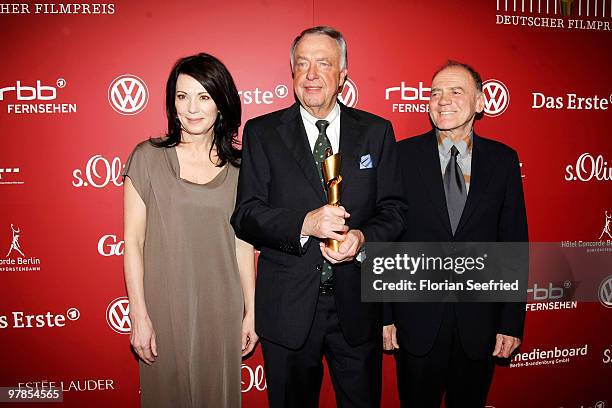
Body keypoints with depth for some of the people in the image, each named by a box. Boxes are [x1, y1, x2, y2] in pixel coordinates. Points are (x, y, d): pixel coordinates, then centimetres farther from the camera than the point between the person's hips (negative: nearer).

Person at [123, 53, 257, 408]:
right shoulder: (148, 157, -5)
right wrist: (139, 316, -7)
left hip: (221, 308, 2)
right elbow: (133, 241, -5)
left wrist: (251, 311, 5)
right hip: (164, 307, -1)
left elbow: (243, 243, 5)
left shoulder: (238, 166, 1)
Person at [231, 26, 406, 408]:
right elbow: (245, 215, -7)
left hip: (357, 304, 1)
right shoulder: (261, 132, -2)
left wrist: (363, 238, -18)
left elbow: (393, 209, 2)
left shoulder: (376, 131, 2)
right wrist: (304, 224, -23)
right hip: (287, 308, -1)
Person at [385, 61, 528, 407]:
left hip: (480, 323, 2)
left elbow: (514, 244, 2)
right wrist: (385, 314, -4)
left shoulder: (504, 160, 1)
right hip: (418, 320, -1)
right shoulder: (403, 155, -5)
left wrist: (512, 321, 0)